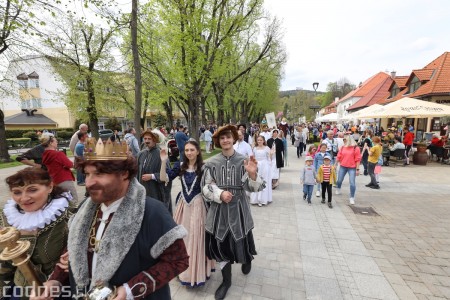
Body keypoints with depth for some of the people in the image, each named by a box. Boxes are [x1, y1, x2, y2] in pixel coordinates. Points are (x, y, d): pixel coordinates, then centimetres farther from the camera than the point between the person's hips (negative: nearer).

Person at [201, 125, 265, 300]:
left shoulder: (243, 161, -7)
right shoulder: (212, 163, -4)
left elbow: (252, 187, -11)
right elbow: (205, 187, -1)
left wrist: (253, 174, -31)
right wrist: (220, 194, -18)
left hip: (238, 208, -1)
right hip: (219, 209, 1)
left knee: (241, 241, 16)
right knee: (221, 244, 11)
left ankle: (247, 260, 54)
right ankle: (226, 280, 36)